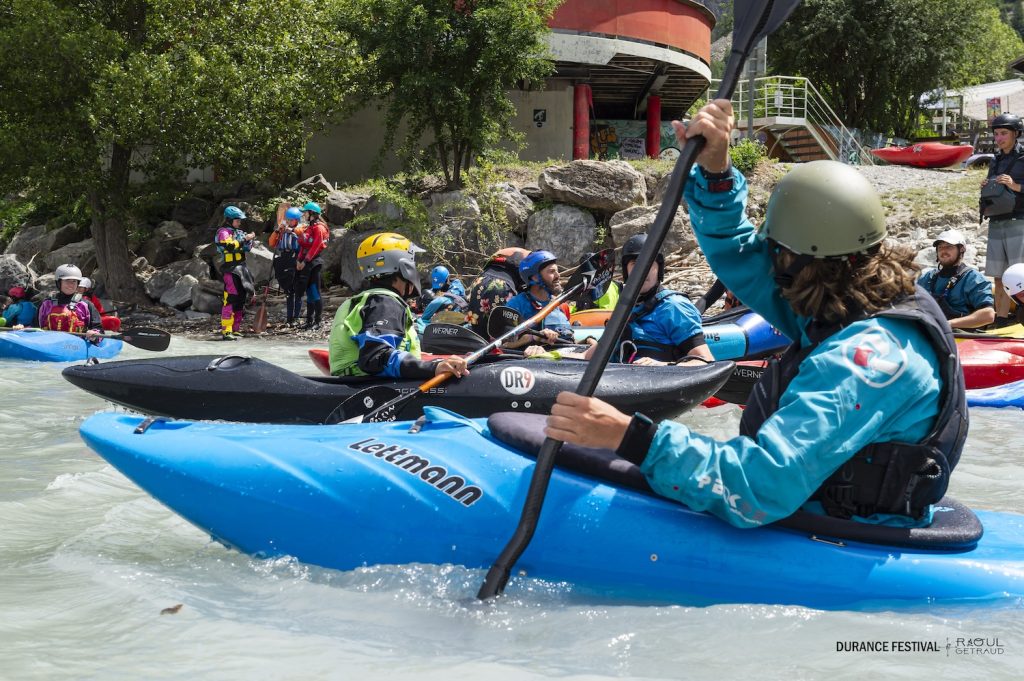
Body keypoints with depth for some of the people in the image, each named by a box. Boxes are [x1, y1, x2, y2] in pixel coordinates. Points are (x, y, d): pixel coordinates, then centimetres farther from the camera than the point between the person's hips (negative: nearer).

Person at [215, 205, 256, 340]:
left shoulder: (237, 232, 19)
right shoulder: (224, 232, -7)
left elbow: (246, 249, 21)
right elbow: (230, 246, -24)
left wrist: (249, 240, 3)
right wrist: (244, 239, -18)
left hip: (240, 268, 9)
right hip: (230, 269, -9)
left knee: (241, 298, 12)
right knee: (230, 299, -14)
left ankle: (235, 329, 20)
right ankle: (226, 330, -16)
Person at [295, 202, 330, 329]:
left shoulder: (319, 228, -10)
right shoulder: (309, 227, 17)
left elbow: (315, 247, -17)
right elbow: (303, 245, 16)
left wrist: (305, 261, -16)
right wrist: (299, 260, 5)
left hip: (314, 263, -9)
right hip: (306, 264, 9)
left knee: (315, 294, -8)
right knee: (309, 293, 11)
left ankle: (317, 321, -5)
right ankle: (309, 321, 16)